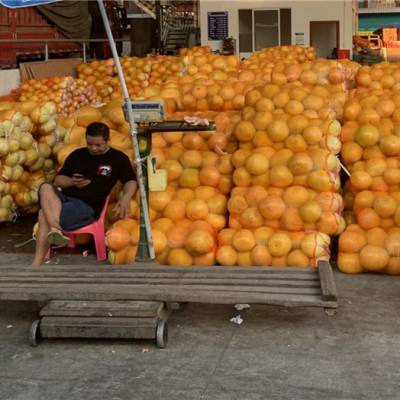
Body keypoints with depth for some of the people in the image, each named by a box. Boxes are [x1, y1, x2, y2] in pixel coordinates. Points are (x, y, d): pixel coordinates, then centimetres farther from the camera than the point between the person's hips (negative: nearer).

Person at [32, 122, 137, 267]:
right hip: (64, 198, 4)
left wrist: (126, 198, -17)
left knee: (44, 214, -29)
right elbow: (58, 180, 20)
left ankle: (36, 263, -25)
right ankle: (56, 230, -46)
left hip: (87, 205, -4)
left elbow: (131, 181, 6)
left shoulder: (118, 158, 10)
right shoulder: (77, 155, 19)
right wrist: (72, 182, -5)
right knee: (45, 188, -33)